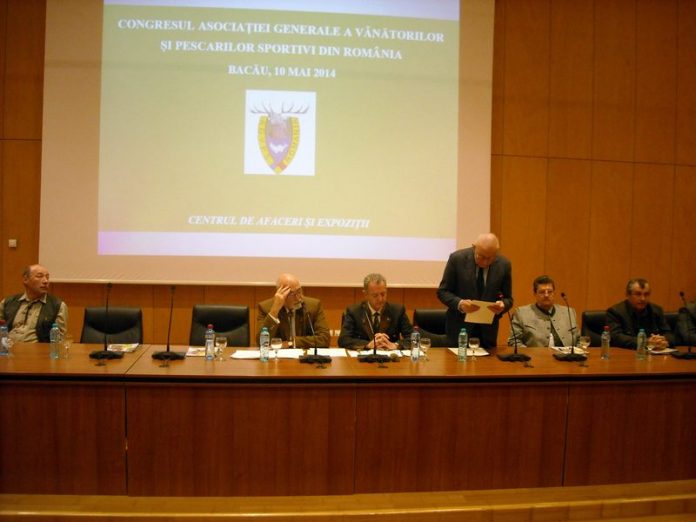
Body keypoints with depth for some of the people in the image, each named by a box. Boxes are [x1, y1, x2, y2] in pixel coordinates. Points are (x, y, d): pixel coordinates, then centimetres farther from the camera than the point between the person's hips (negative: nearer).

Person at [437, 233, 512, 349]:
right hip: (460, 327, -2)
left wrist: (502, 305, -19)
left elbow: (508, 299, 4)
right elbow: (442, 291, -6)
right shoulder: (457, 258, -11)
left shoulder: (504, 264, -5)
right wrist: (459, 303, -25)